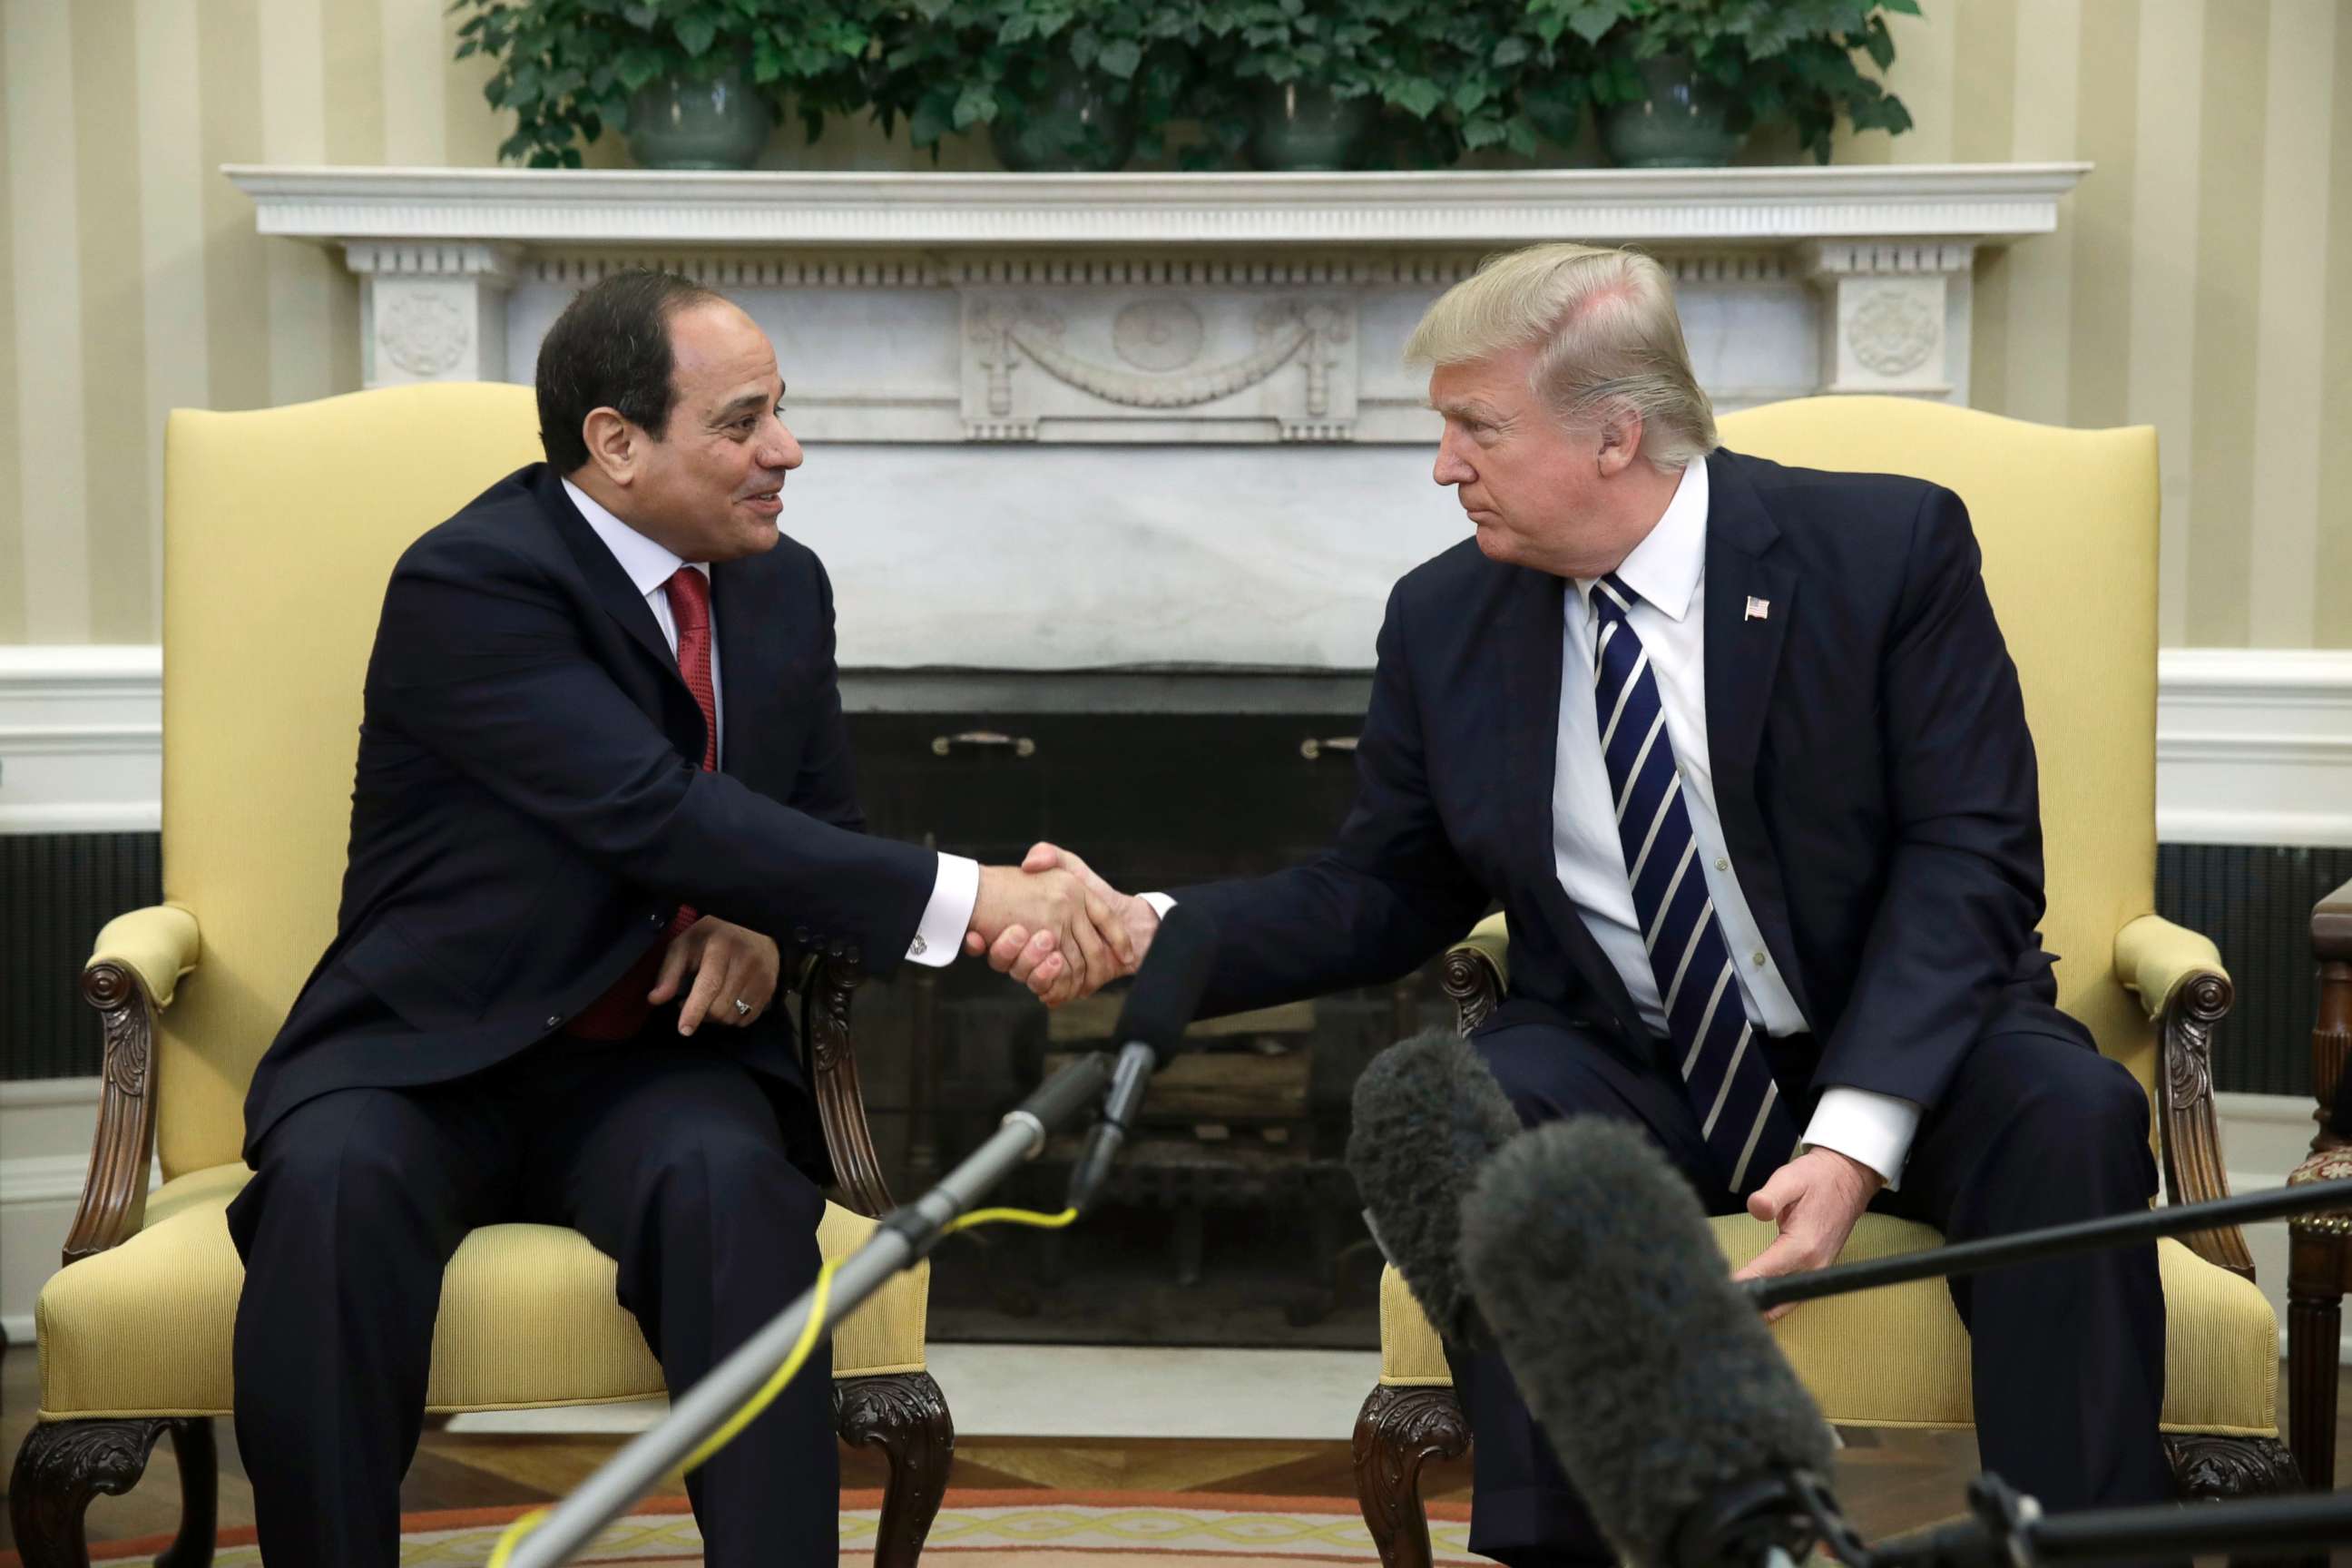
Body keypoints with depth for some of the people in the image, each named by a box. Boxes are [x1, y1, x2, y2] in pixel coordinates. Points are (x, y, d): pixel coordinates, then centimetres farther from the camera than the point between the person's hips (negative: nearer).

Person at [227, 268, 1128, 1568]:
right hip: (430, 1061, -3)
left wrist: (765, 923, -8)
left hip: (649, 1071, 4)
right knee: (338, 1181, -35)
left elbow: (820, 822, 18)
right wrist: (964, 897, -33)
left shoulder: (783, 587, 7)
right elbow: (658, 813, -27)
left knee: (730, 1175, -31)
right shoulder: (467, 584, -15)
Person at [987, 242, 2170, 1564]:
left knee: (2068, 1113, -32)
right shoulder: (1445, 622, 1)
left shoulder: (1889, 547, -9)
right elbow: (1387, 895, 8)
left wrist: (1857, 1135, -26)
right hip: (1629, 1079, 2)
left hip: (1900, 1056, -1)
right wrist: (1149, 933, -9)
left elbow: (1971, 856, -13)